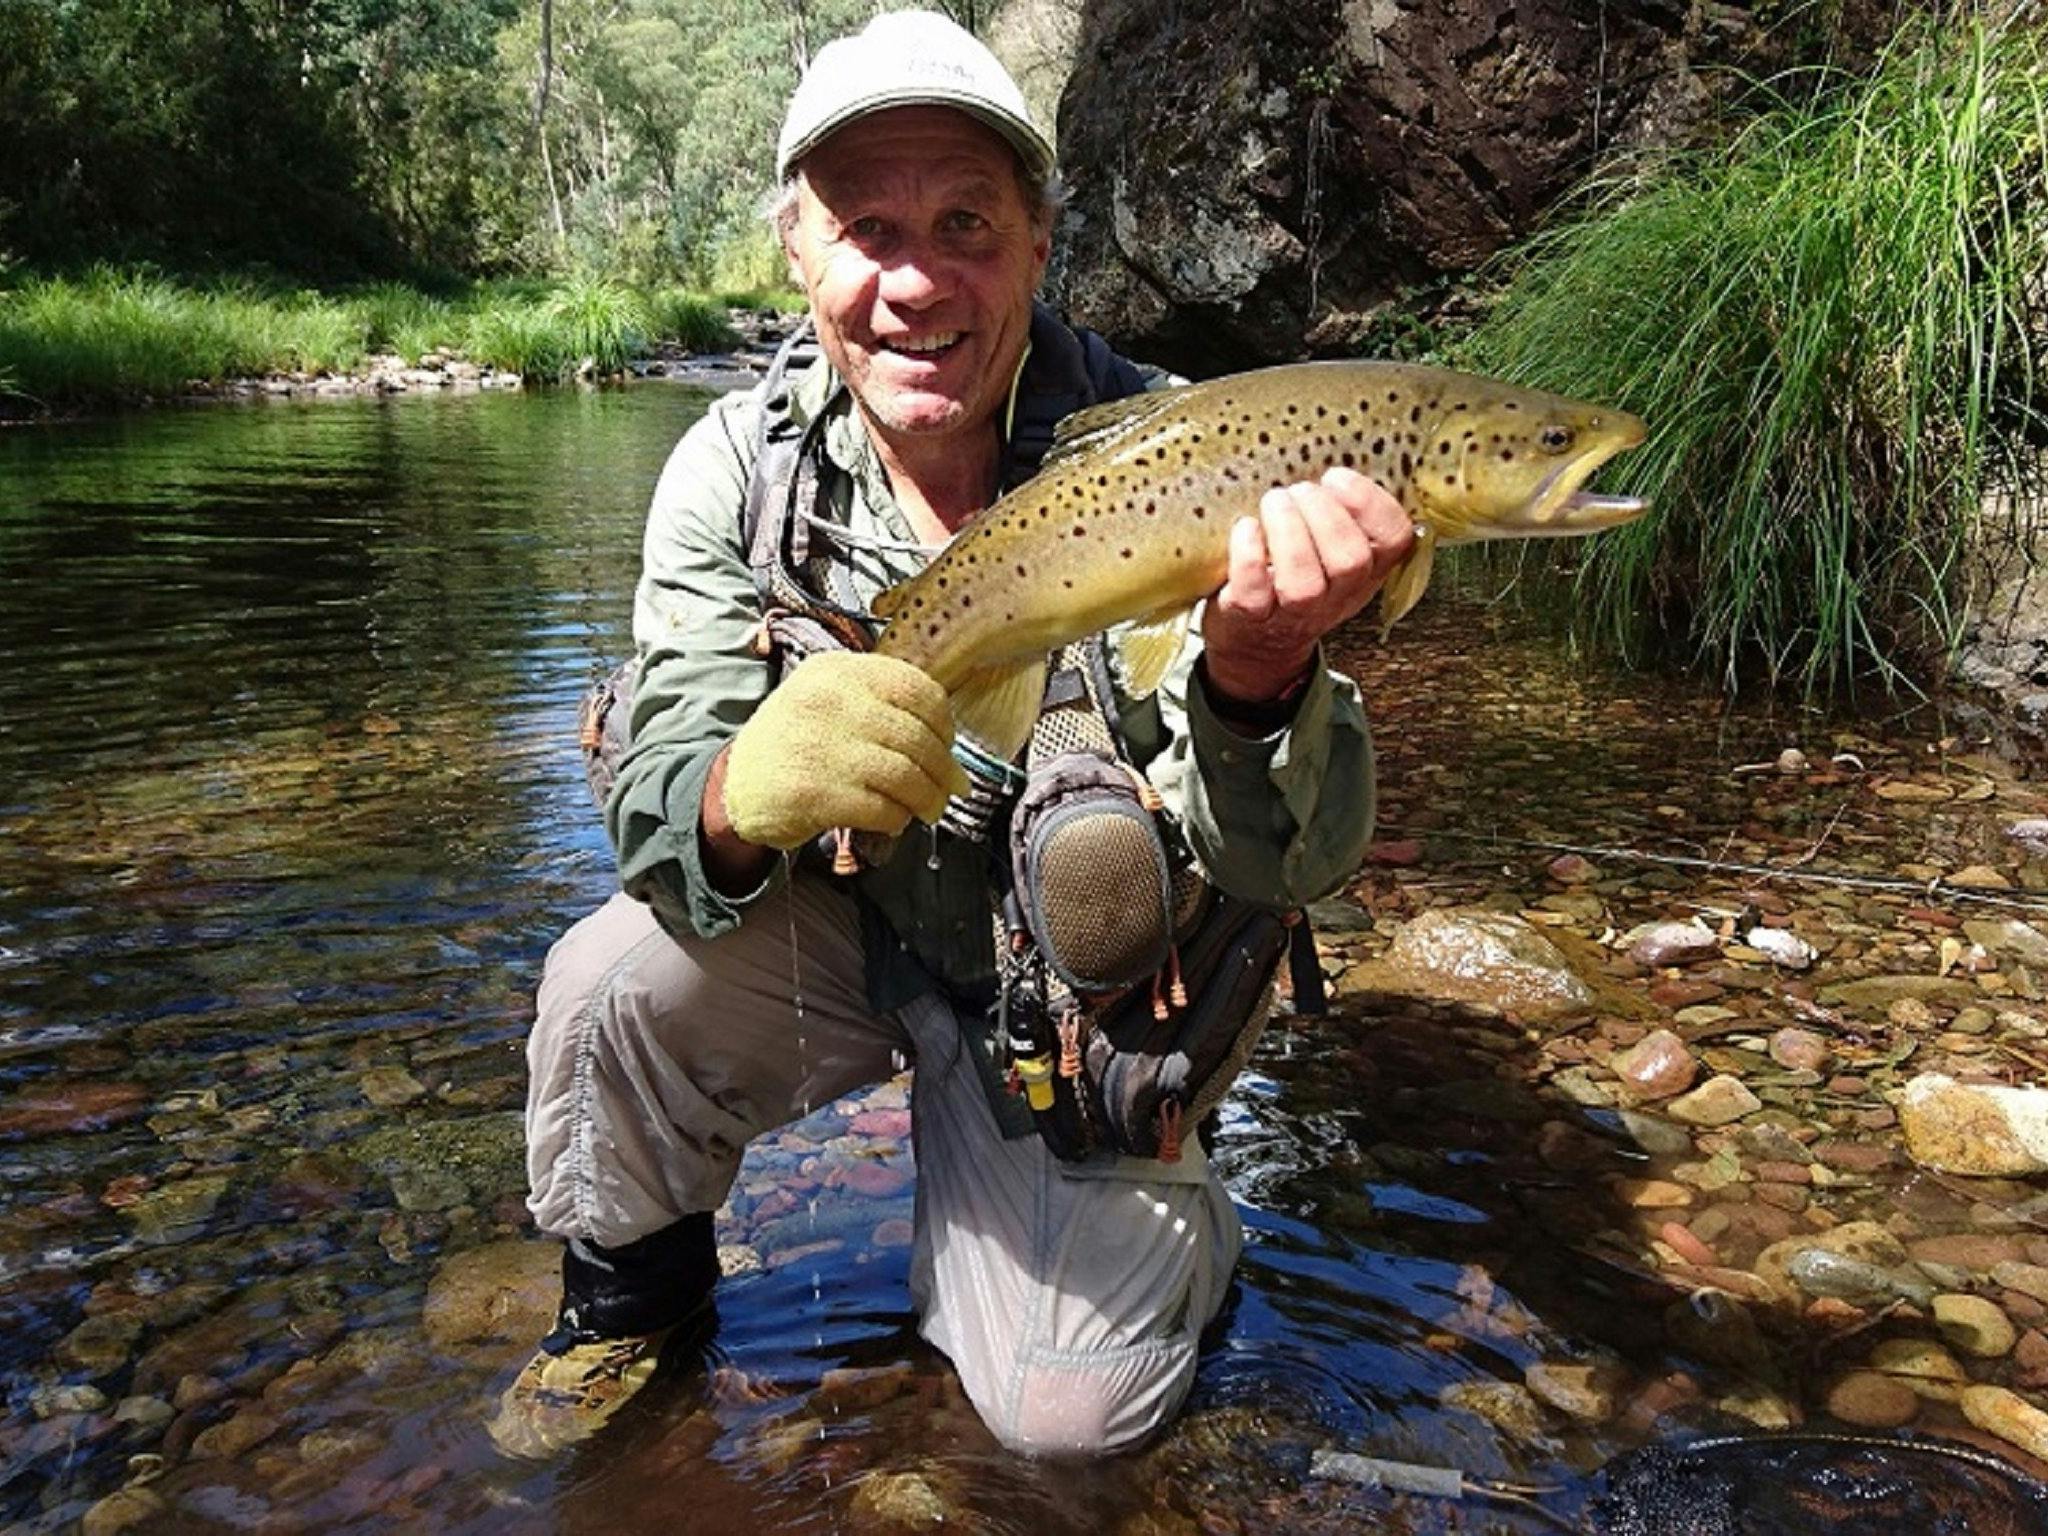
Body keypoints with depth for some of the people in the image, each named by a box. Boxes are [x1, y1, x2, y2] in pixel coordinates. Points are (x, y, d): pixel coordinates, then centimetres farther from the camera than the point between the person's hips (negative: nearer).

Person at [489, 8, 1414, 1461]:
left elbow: (1290, 863, -24)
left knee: (1069, 1410, -13)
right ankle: (632, 1293, 9)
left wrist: (1263, 672, -48)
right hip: (849, 934, 2)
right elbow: (662, 791, -17)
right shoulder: (737, 469, -13)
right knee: (615, 985, -24)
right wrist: (746, 790, -43)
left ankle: (1168, 1209, 23)